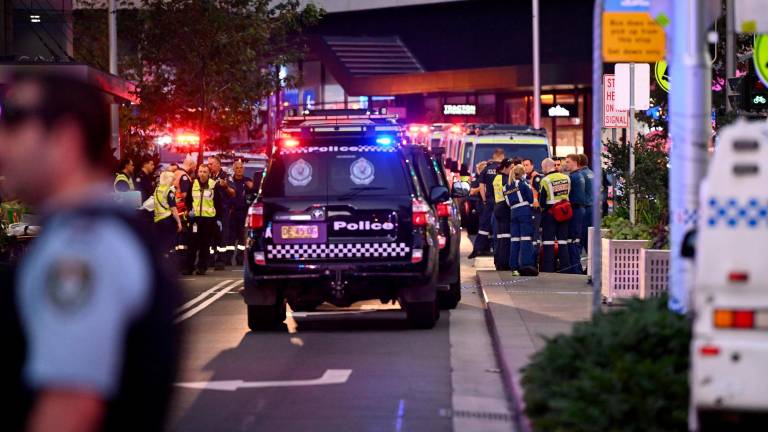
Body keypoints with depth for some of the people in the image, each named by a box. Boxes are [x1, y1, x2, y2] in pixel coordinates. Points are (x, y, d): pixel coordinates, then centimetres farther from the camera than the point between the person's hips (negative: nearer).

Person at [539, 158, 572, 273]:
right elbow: (568, 194, 10)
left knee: (548, 241, 1)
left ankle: (548, 268, -1)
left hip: (549, 212, -5)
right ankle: (565, 266, 12)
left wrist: (542, 207, 8)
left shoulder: (545, 180, -14)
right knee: (563, 240, 11)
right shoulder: (566, 178, 2)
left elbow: (542, 200, -11)